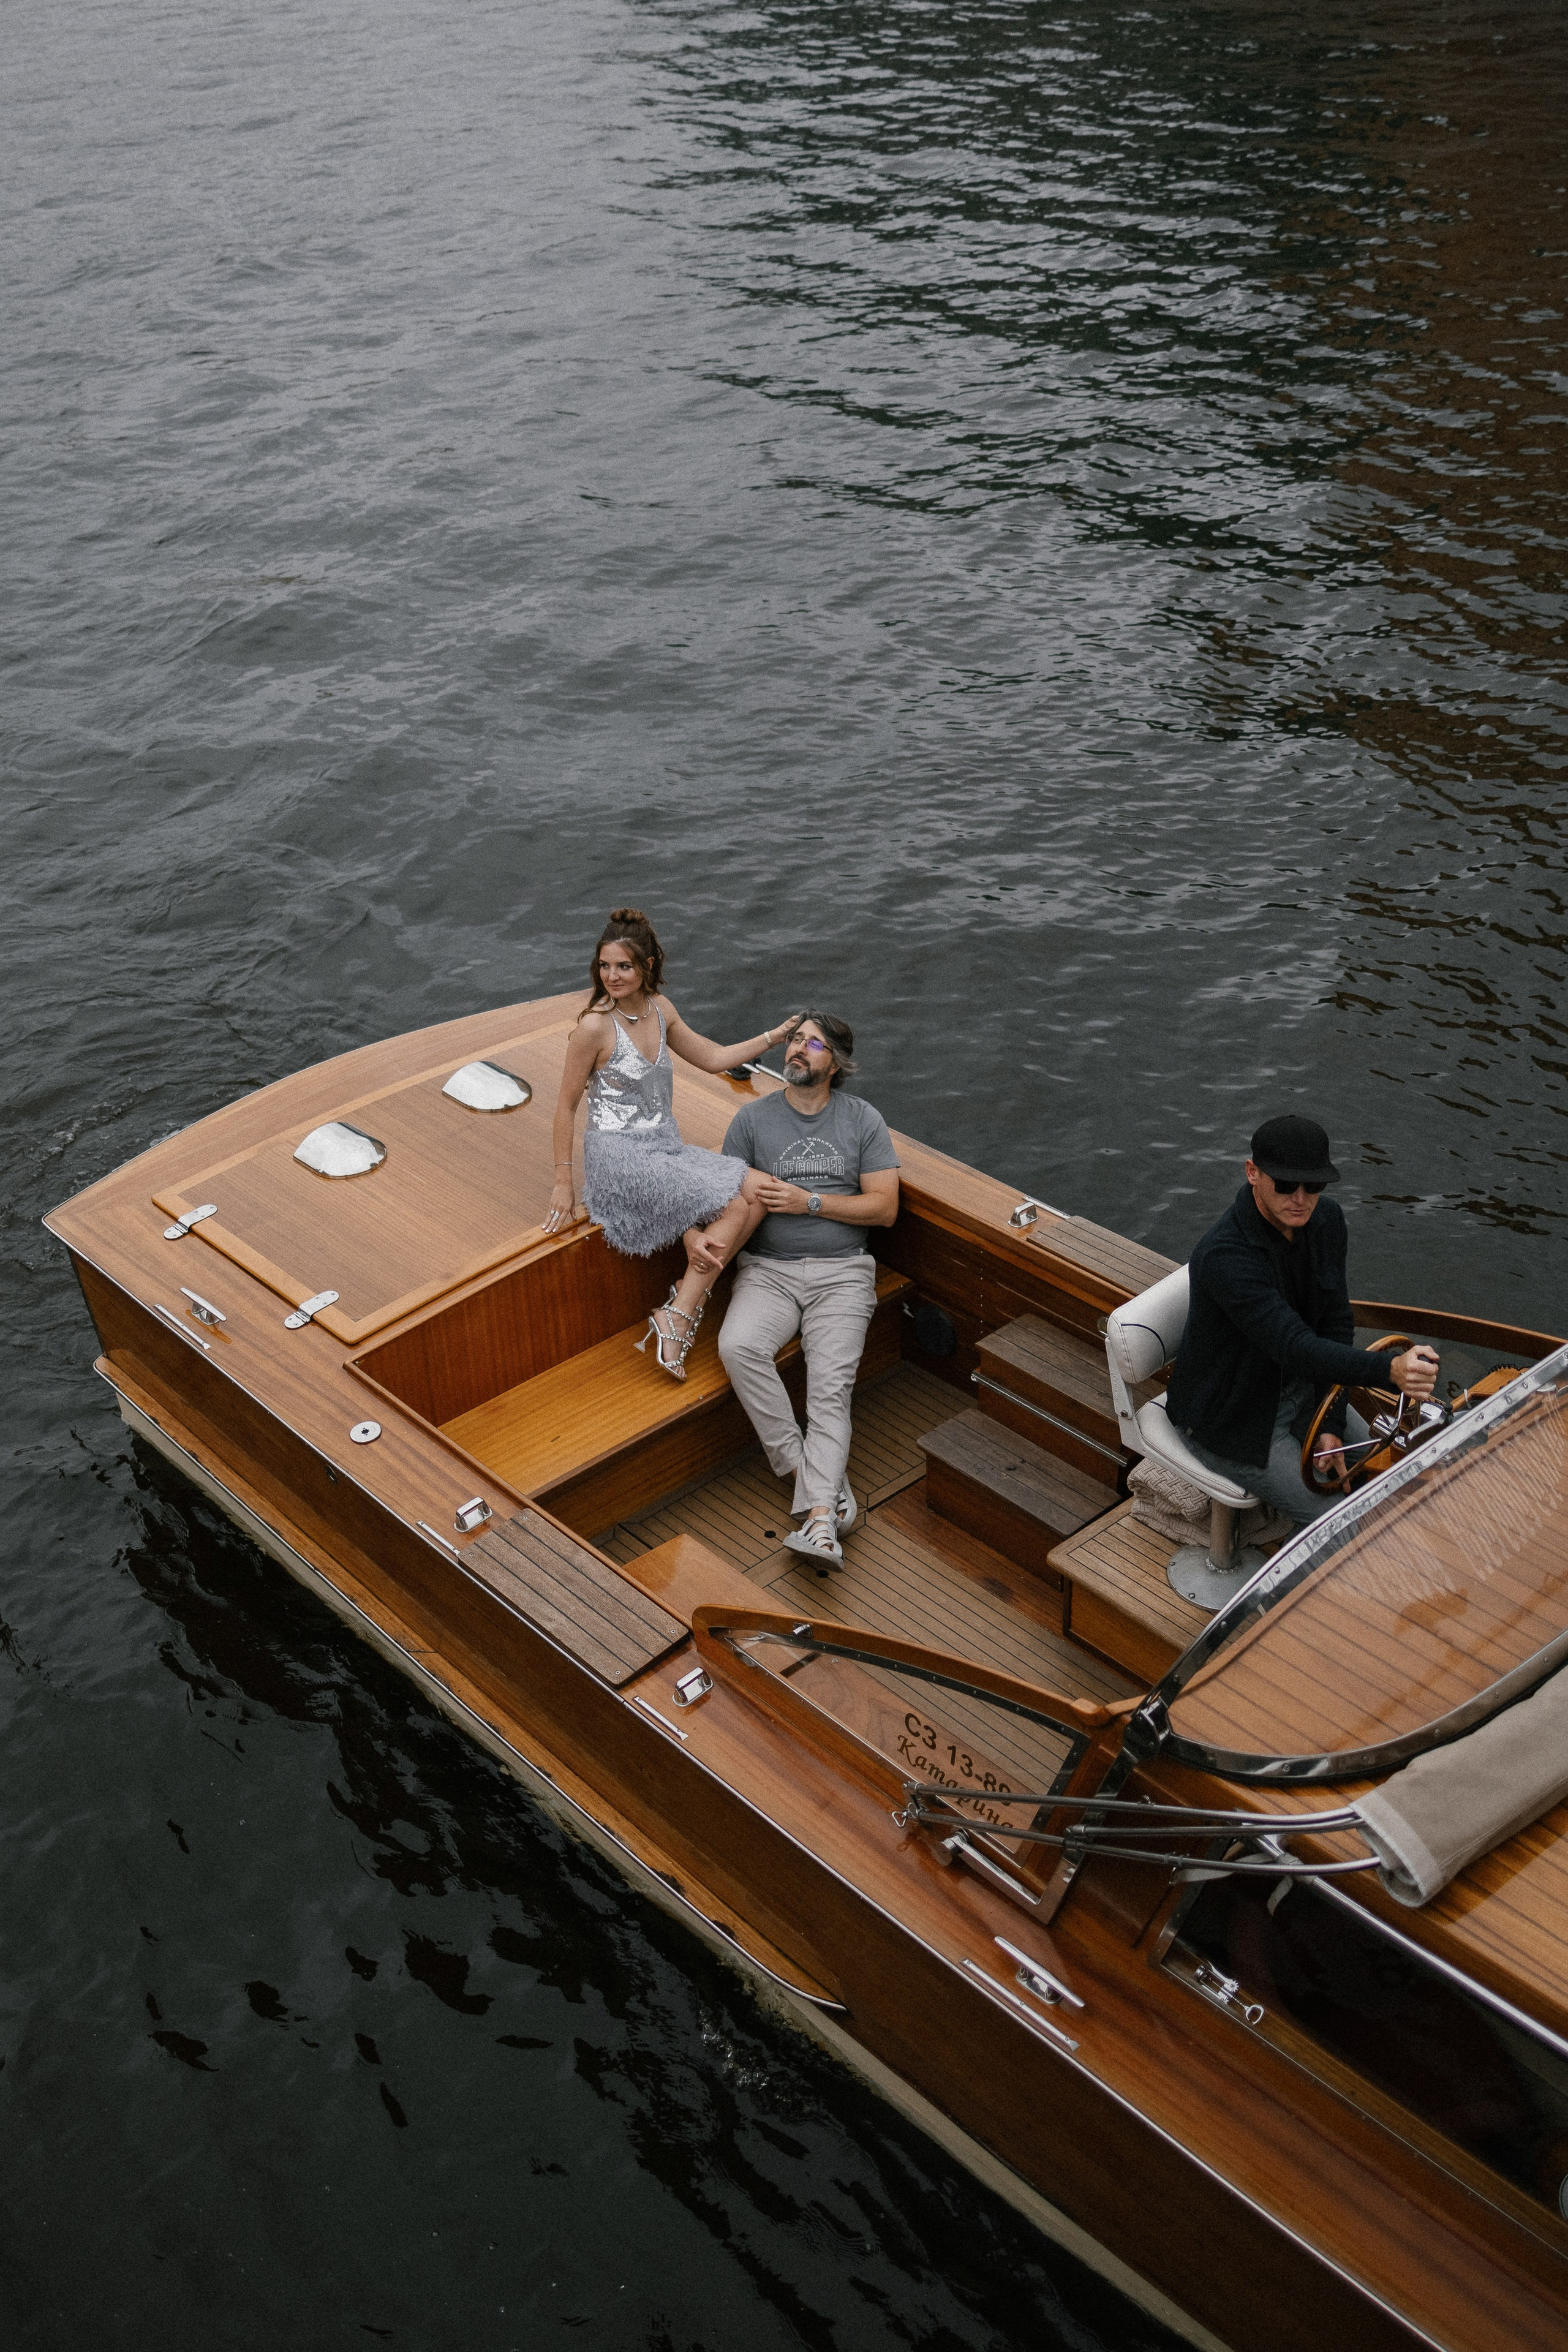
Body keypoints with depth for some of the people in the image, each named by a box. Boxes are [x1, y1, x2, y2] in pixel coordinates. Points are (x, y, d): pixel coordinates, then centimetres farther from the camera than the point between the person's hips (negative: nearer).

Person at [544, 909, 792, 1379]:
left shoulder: (659, 1009, 7)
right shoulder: (595, 1026, -13)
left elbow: (713, 1058, 20)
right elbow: (567, 1105, -7)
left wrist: (777, 1034, 15)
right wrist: (564, 1183, -7)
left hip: (665, 1149, 7)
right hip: (619, 1158, -7)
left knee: (759, 1191, -15)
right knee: (735, 1206, -21)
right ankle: (679, 1319, -14)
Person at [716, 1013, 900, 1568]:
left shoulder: (863, 1120, 7)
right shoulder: (753, 1119, 10)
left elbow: (885, 1206, 1)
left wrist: (809, 1201, -9)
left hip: (841, 1271, -1)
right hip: (768, 1268, 1)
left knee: (831, 1387, -21)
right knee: (738, 1346, -30)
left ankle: (819, 1521, -34)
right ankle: (812, 1472, -21)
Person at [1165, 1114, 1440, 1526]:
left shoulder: (1327, 1220, -10)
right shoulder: (1224, 1255, -36)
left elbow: (1336, 1322, -4)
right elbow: (1295, 1347, -43)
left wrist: (1332, 1425, -11)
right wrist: (1390, 1371, -57)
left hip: (1297, 1388, 8)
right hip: (1230, 1418, -8)